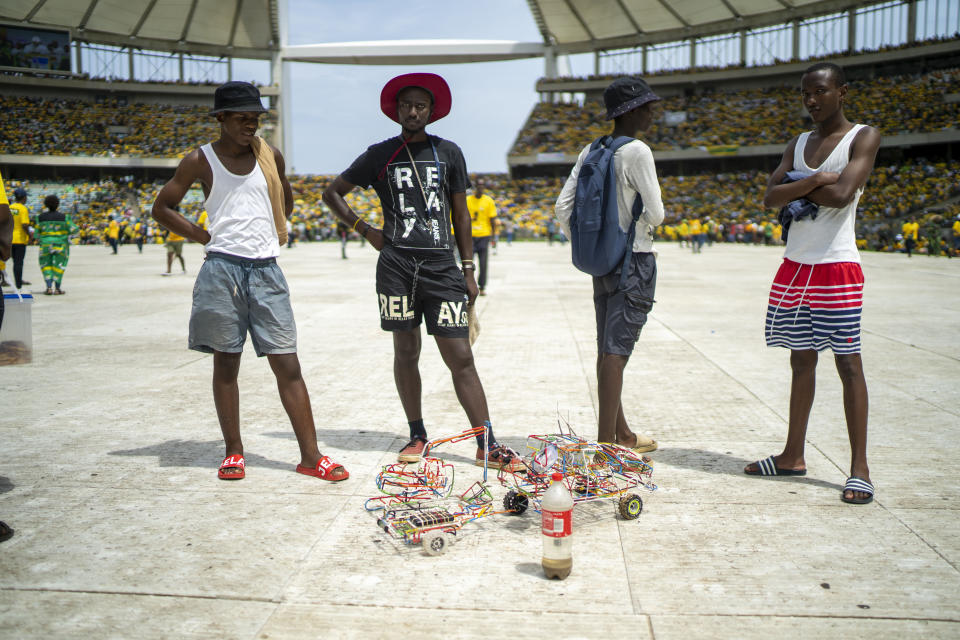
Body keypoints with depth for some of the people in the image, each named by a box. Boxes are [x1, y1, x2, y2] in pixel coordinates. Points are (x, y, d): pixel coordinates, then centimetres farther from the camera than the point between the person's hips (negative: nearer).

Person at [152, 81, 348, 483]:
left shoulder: (270, 156, 11)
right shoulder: (201, 160, 4)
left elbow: (286, 199, 29)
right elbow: (162, 208, 9)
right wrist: (204, 236, 0)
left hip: (266, 269, 2)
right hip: (223, 269, -2)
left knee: (288, 364, -2)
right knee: (225, 363, 6)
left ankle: (310, 456, 2)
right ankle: (233, 452, 18)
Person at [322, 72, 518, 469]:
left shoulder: (448, 153, 10)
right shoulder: (380, 155, 9)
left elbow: (461, 215, 13)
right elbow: (332, 193, 18)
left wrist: (468, 271, 8)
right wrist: (365, 230, 5)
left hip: (441, 266, 0)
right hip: (396, 265, 1)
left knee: (461, 357, -4)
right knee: (406, 352, 7)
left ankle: (487, 445, -1)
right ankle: (417, 435, 22)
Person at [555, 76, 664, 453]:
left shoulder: (590, 152, 9)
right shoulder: (637, 152, -13)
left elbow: (563, 207, 7)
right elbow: (655, 214, -13)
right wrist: (646, 222, 9)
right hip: (635, 259, -8)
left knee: (607, 347, 13)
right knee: (616, 349, -8)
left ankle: (621, 433, 27)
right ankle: (607, 442, -6)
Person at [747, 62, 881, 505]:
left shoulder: (863, 137, -2)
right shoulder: (798, 145, 15)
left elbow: (842, 195, -18)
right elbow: (771, 198, 1)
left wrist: (797, 187, -4)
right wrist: (816, 180, -12)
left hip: (837, 268, -6)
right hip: (795, 266, 6)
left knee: (848, 363, -4)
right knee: (801, 360, 11)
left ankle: (859, 468, 2)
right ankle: (793, 456, 19)